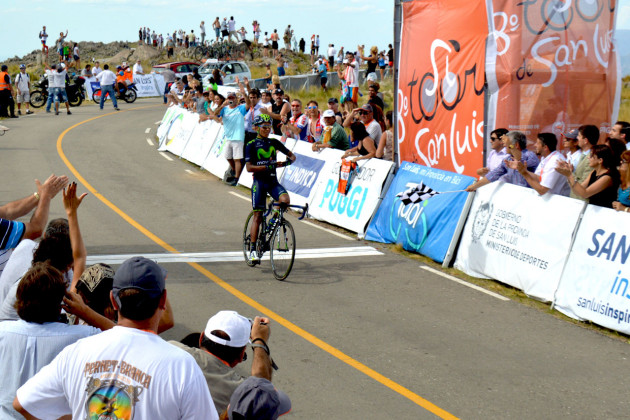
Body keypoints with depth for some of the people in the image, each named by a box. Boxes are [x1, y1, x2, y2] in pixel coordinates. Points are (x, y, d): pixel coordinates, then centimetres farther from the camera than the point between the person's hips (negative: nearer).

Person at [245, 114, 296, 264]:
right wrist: (267, 166, -21)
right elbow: (249, 167, -11)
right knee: (258, 216, -7)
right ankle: (253, 249, -2)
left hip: (273, 181, 3)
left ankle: (273, 222, 5)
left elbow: (292, 155, 15)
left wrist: (288, 161, -9)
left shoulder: (274, 143, 9)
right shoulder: (252, 145, -2)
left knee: (285, 200, -25)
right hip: (259, 181, -3)